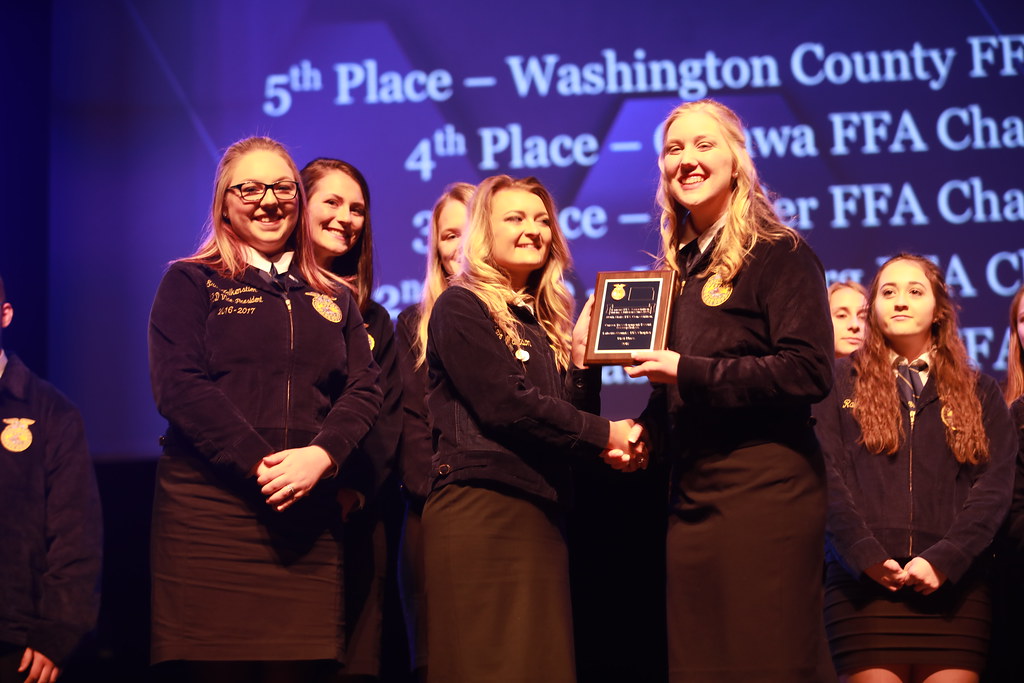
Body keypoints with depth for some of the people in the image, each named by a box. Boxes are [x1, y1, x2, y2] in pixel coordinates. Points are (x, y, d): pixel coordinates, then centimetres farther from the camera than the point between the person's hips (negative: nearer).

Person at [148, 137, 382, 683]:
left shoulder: (333, 300, 20)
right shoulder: (190, 283, 8)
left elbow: (364, 390, 8)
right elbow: (178, 386, -6)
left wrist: (320, 455, -12)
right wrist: (260, 465, -15)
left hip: (308, 512, 3)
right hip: (209, 509, -3)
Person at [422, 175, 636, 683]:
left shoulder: (545, 320, 20)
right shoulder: (460, 307, -3)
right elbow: (504, 404, -13)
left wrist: (605, 444, -2)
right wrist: (602, 435, -7)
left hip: (541, 510, 7)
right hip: (479, 507, -7)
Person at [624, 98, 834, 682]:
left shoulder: (780, 255, -4)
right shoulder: (678, 268, 18)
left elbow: (809, 371, -15)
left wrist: (690, 372, -16)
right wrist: (645, 429, 6)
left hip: (765, 488, -7)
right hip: (692, 493, 7)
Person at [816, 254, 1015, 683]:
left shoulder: (980, 394, 16)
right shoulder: (840, 382, 14)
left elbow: (995, 484, 4)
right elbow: (826, 474, 2)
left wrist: (945, 560, -10)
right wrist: (865, 555, -12)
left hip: (954, 587, 1)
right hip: (863, 584, -1)